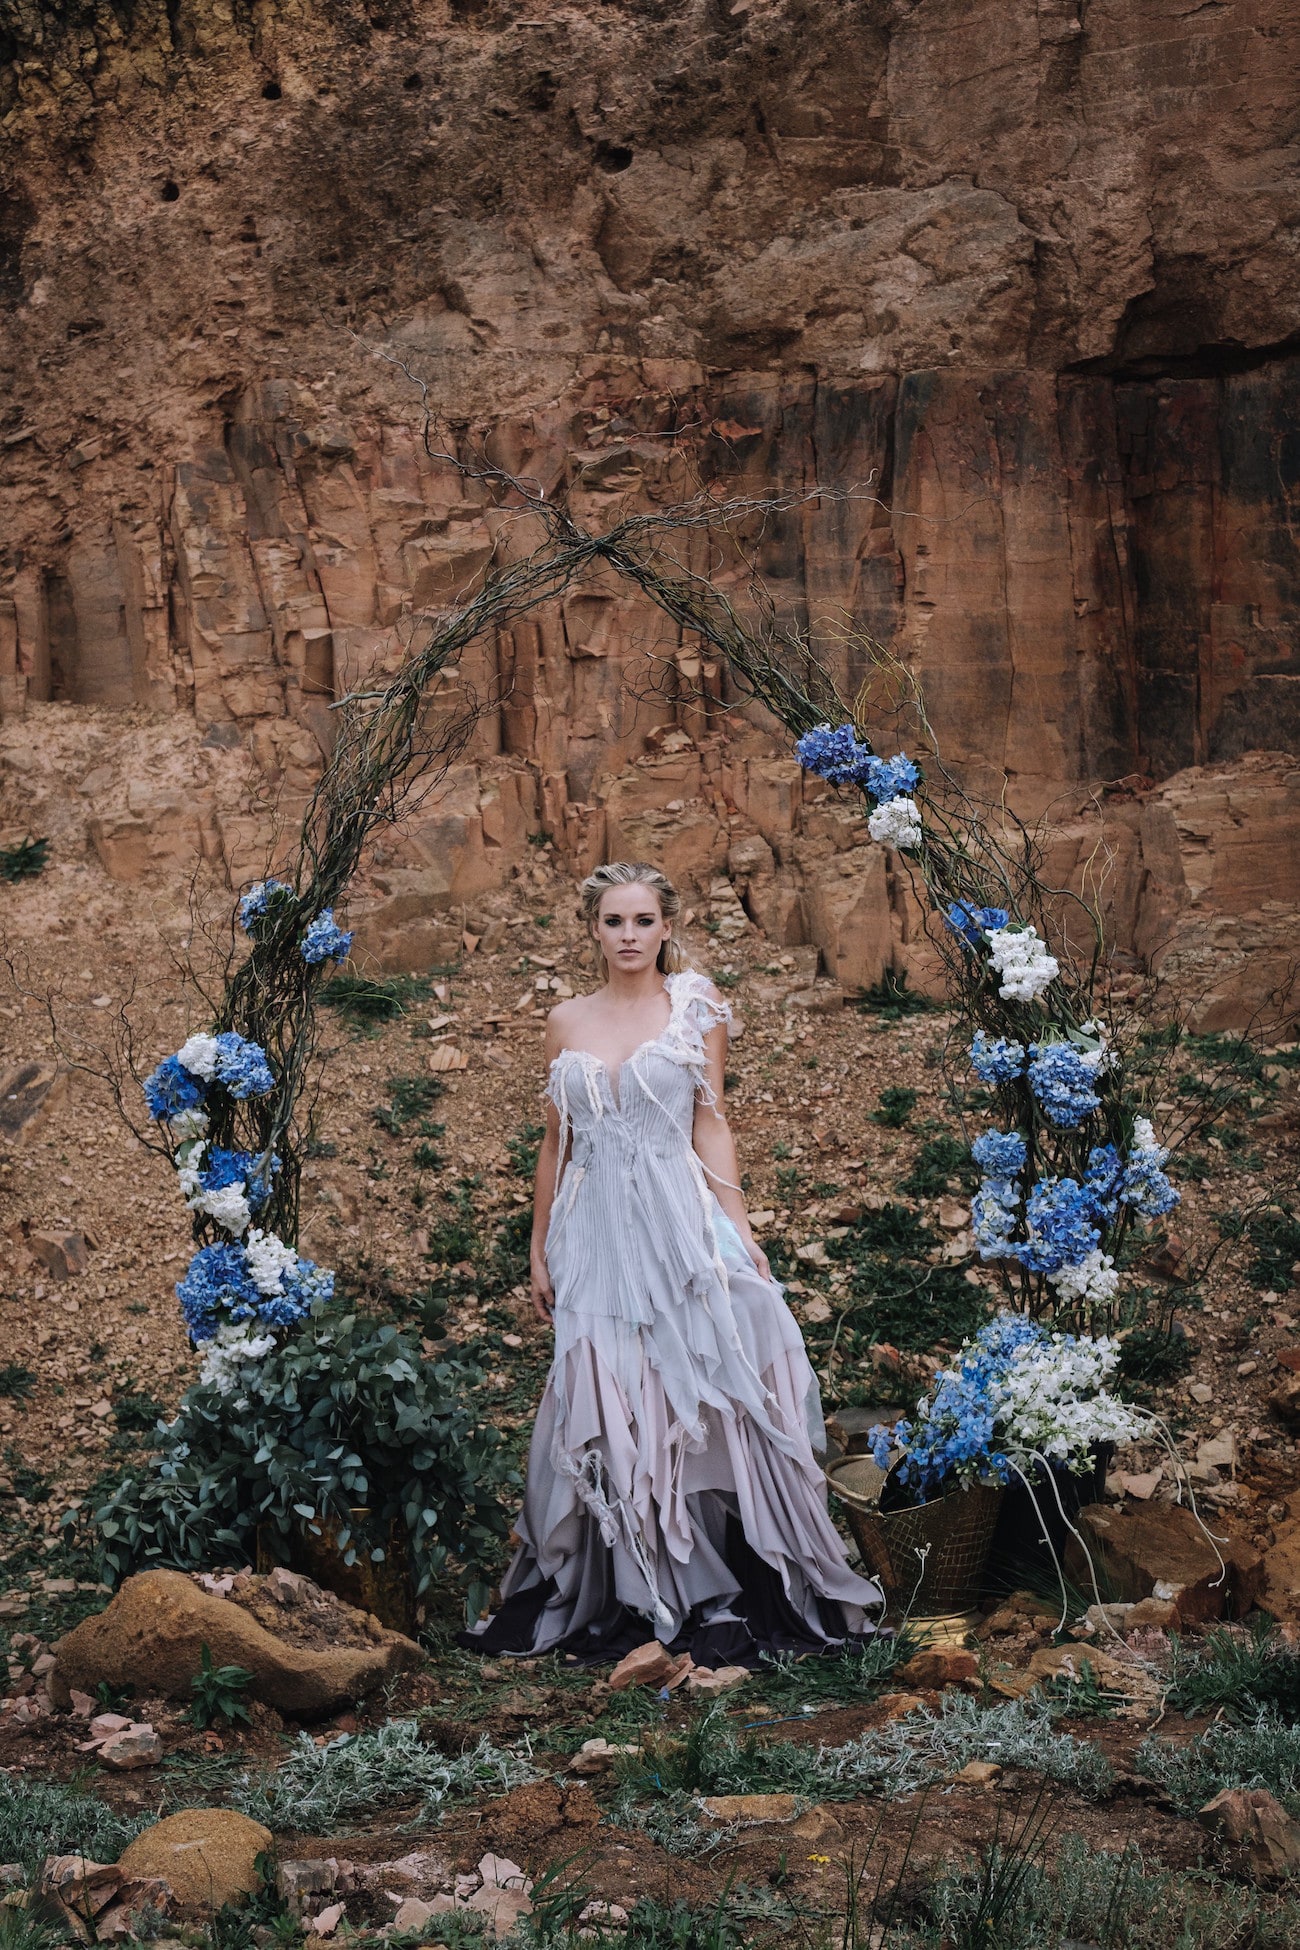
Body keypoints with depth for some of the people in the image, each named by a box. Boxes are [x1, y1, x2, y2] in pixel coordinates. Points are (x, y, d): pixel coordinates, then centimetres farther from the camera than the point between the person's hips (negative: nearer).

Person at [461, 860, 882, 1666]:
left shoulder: (696, 1009, 4)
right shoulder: (568, 1023, 11)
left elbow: (711, 1124, 1)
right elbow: (555, 1145, 16)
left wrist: (738, 1228, -8)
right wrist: (540, 1250, 15)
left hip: (681, 1228, -3)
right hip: (596, 1236, 3)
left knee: (698, 1405, -4)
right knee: (606, 1417, 2)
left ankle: (723, 1603, 0)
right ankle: (625, 1601, 9)